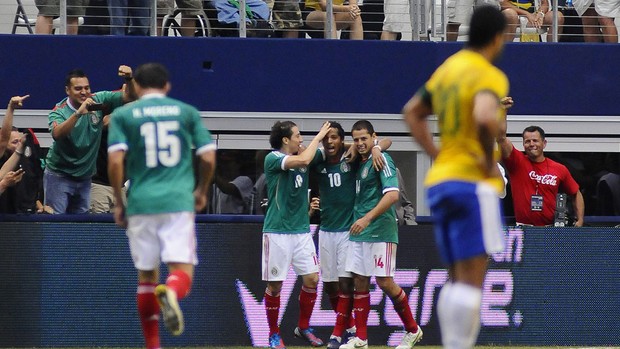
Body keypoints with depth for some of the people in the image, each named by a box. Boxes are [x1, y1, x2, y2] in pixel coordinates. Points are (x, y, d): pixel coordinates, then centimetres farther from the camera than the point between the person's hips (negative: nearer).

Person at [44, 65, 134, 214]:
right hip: (59, 176, -4)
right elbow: (57, 134, -35)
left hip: (84, 178, 4)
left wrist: (129, 79, -31)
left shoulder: (98, 101, -6)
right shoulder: (59, 111, -15)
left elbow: (128, 97, -10)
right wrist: (78, 113, -47)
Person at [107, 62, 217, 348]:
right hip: (179, 201, -1)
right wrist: (201, 191, 21)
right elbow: (208, 158, 4)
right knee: (182, 271, -4)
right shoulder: (187, 112, 9)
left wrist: (119, 203, 5)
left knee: (147, 275, 13)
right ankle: (171, 293, -40)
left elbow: (115, 161, -5)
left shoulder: (122, 115, 6)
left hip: (141, 204, 1)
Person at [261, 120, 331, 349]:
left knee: (311, 279, -1)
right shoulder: (272, 159, -9)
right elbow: (303, 160, -26)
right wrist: (318, 137, -11)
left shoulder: (301, 155, 10)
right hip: (277, 232, -6)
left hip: (302, 230, 6)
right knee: (275, 285, 0)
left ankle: (303, 328, 17)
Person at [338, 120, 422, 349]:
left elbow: (392, 194, -22)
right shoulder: (361, 163, 15)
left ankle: (413, 330, 7)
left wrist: (367, 218, -27)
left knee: (384, 281, -7)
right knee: (360, 282, 6)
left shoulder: (382, 160, -11)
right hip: (359, 233, 8)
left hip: (380, 232, -8)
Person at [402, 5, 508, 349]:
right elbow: (485, 117, -32)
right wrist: (489, 159, -17)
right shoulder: (489, 76, -11)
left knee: (456, 280, 12)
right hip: (472, 182, -8)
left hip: (439, 181, 8)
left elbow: (412, 113, 25)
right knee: (471, 281, -10)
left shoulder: (448, 68, 15)